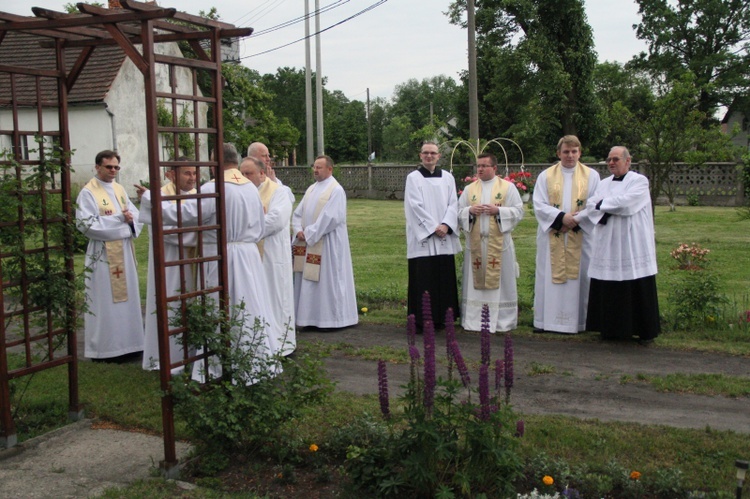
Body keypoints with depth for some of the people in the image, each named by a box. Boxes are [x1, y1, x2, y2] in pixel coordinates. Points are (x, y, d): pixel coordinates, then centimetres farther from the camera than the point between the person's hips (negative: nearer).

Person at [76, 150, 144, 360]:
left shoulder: (119, 189, 12)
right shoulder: (88, 192, -8)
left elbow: (136, 213, 13)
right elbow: (86, 224, -18)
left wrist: (131, 218, -11)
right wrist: (119, 219, -18)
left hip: (124, 251, 7)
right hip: (103, 254, -7)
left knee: (127, 297, 10)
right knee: (105, 300, -2)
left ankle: (127, 341, 20)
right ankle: (103, 347, 6)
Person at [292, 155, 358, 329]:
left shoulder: (336, 190, -9)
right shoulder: (311, 189, 14)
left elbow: (330, 218, -18)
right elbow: (298, 213, 13)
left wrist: (309, 234, -16)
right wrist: (298, 230, -5)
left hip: (327, 244, -8)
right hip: (308, 243, 8)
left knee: (328, 279, -3)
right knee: (309, 280, 8)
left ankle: (332, 319, 7)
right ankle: (312, 317, 16)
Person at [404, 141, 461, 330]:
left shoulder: (447, 177, 11)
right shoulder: (413, 178, 1)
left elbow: (453, 204, 6)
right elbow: (415, 206, -7)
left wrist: (445, 225, -10)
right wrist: (433, 227, -13)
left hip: (444, 238, 4)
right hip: (422, 237, -4)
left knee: (444, 277, 5)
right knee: (423, 278, -4)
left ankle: (441, 318, 13)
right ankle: (421, 320, 2)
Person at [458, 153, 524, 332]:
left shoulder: (508, 187, 4)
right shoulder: (469, 189, 12)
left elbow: (519, 211, -1)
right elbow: (458, 212, 11)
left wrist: (498, 210, -14)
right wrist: (470, 210, -10)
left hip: (498, 243, -2)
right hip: (475, 242, 3)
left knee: (500, 282, 0)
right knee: (476, 282, 5)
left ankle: (502, 321, 8)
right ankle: (473, 319, 11)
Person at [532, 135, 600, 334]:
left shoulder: (591, 175, 7)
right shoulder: (545, 176, 7)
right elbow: (539, 205, -3)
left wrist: (575, 219, -15)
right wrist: (561, 217, -17)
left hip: (580, 237, 0)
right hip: (551, 237, 0)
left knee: (578, 277, 2)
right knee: (549, 278, 3)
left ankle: (577, 321, 9)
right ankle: (544, 320, 9)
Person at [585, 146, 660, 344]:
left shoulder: (639, 181, -1)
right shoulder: (604, 184, 15)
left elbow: (626, 202, -16)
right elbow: (591, 205, 3)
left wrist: (603, 204, -4)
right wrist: (614, 207, -12)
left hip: (633, 245, -5)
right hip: (607, 245, 5)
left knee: (637, 289, -3)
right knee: (608, 290, 2)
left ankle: (645, 332, 7)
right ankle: (611, 329, 13)